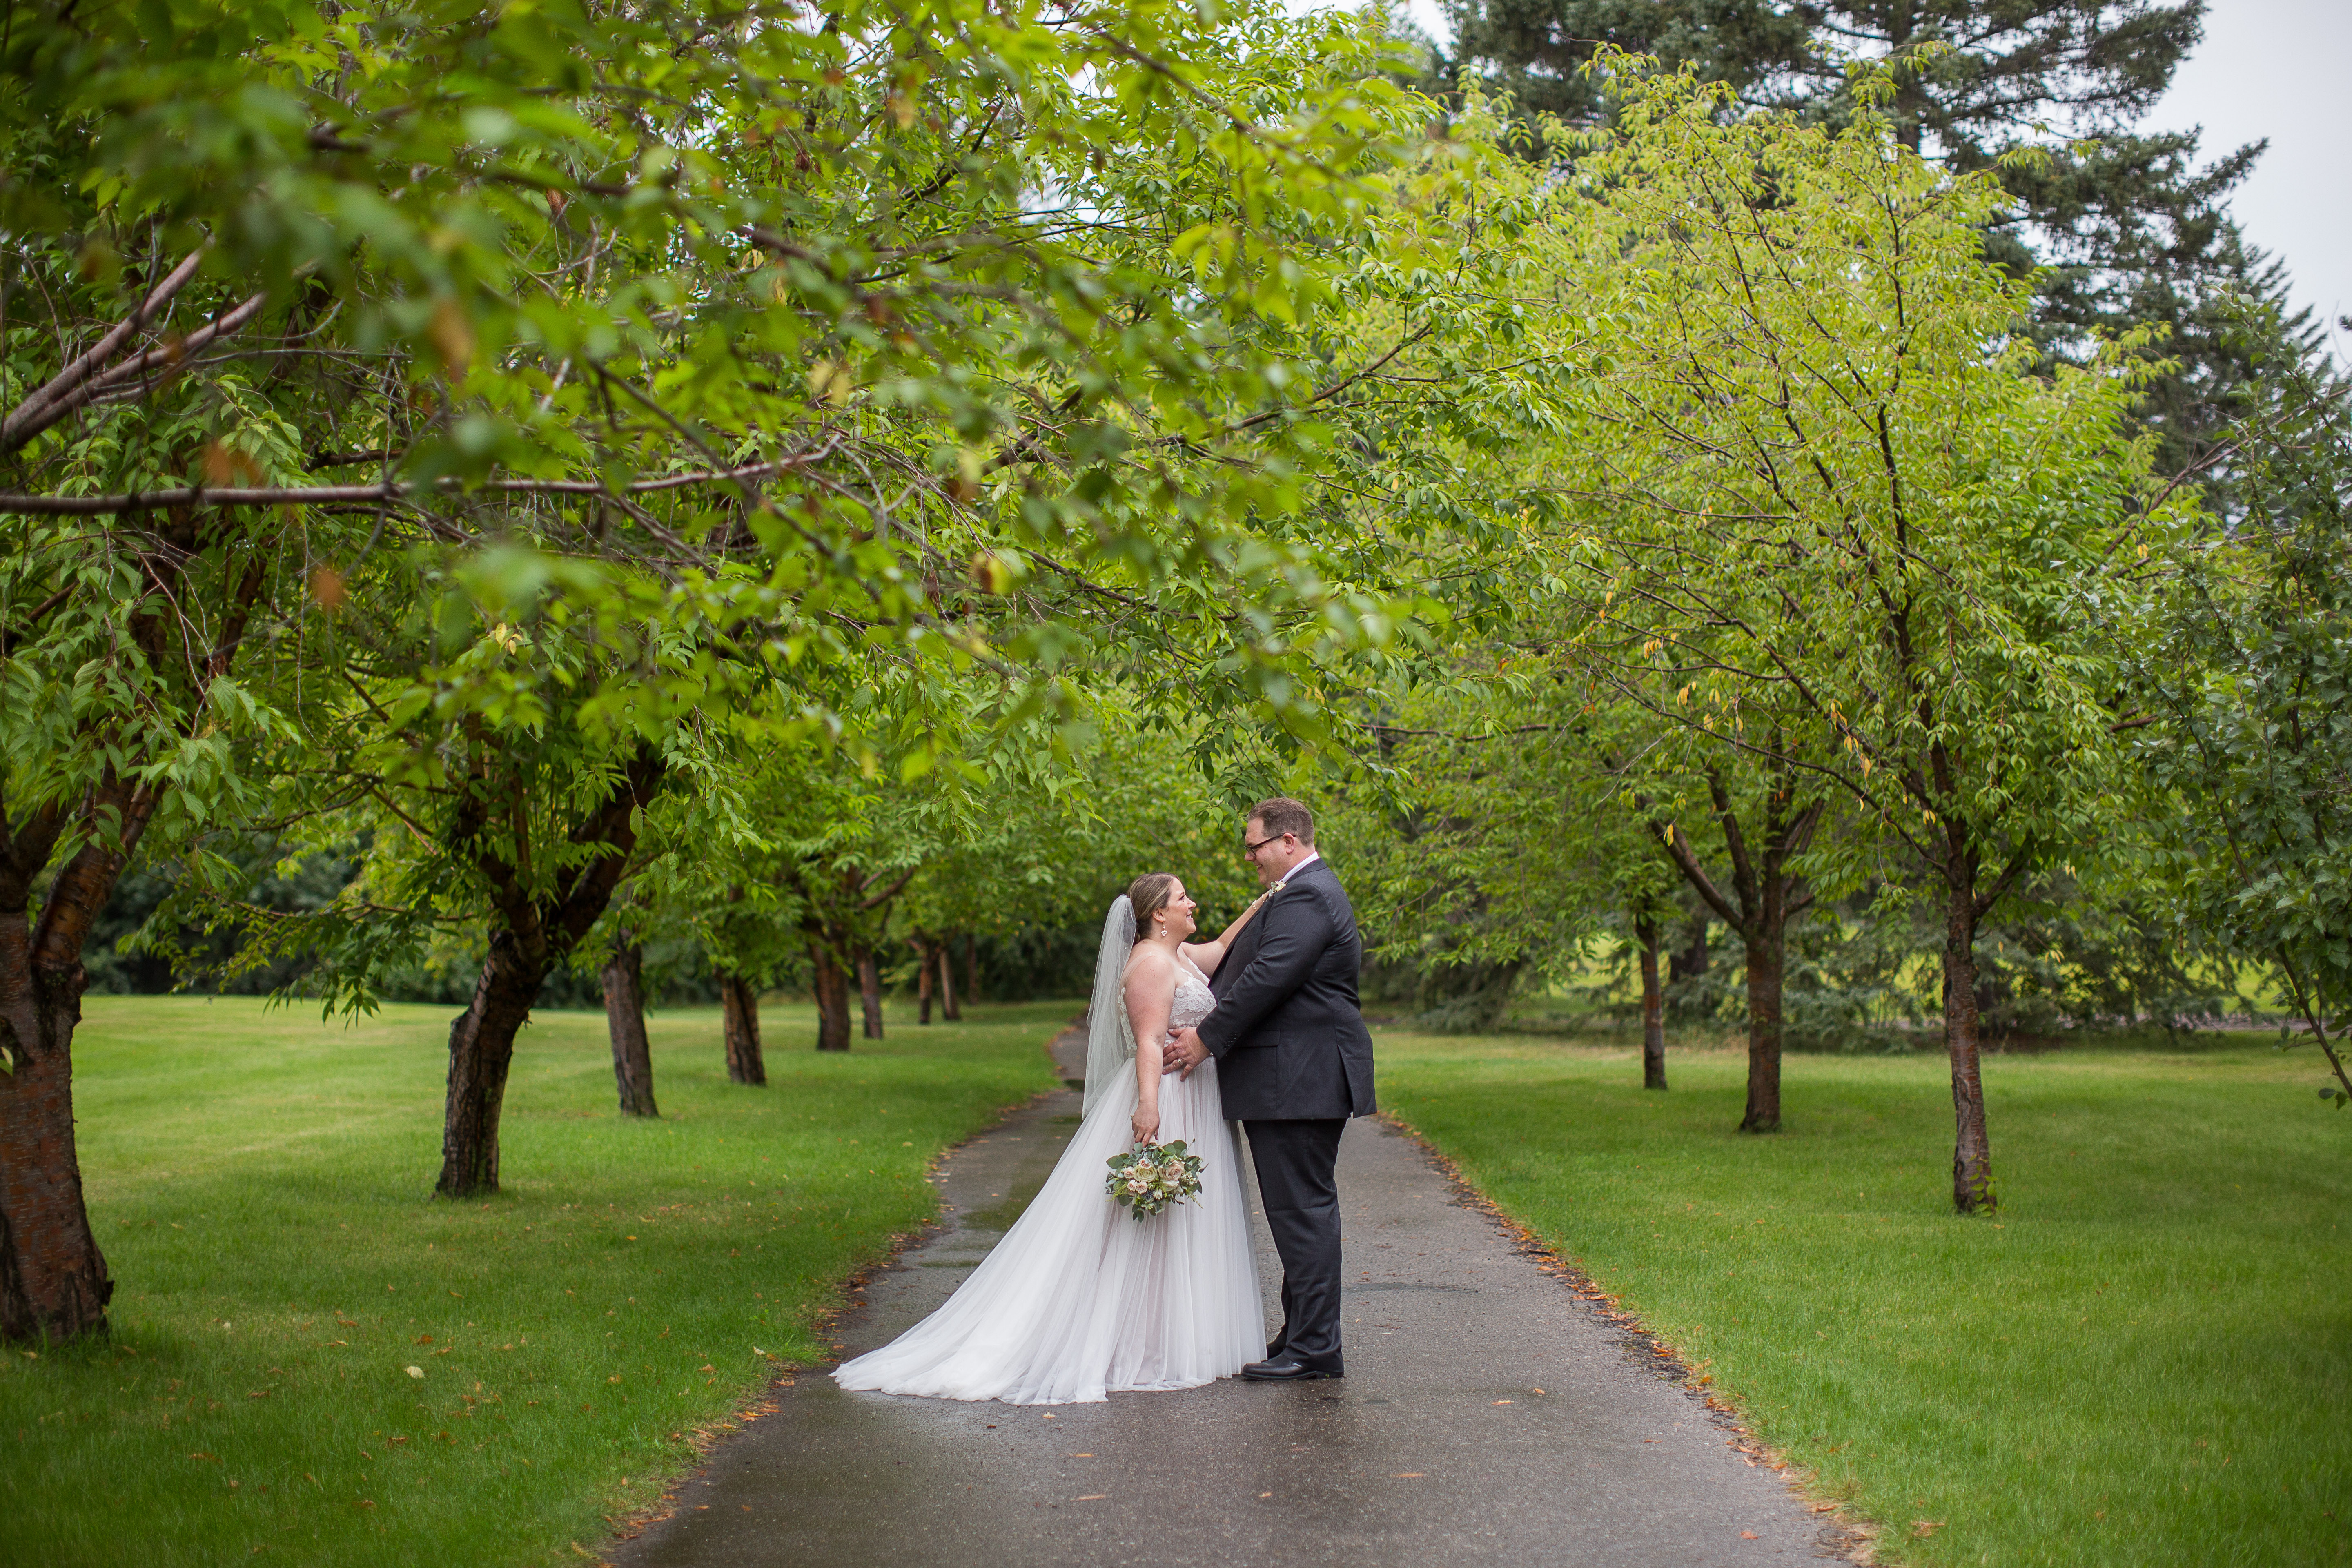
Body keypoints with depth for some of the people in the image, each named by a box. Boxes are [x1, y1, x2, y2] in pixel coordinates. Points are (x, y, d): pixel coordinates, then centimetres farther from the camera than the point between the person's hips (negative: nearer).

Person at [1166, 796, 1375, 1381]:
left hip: (1297, 1081, -11)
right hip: (1297, 1077, 11)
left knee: (1302, 1210, -8)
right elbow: (1240, 973, 22)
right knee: (1303, 1208, 13)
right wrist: (1201, 1030, 15)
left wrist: (1208, 1038, -13)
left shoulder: (1305, 897, -14)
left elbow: (1267, 979, -21)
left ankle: (1314, 1348, -5)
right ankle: (1303, 1334, 20)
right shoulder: (1306, 891, 20)